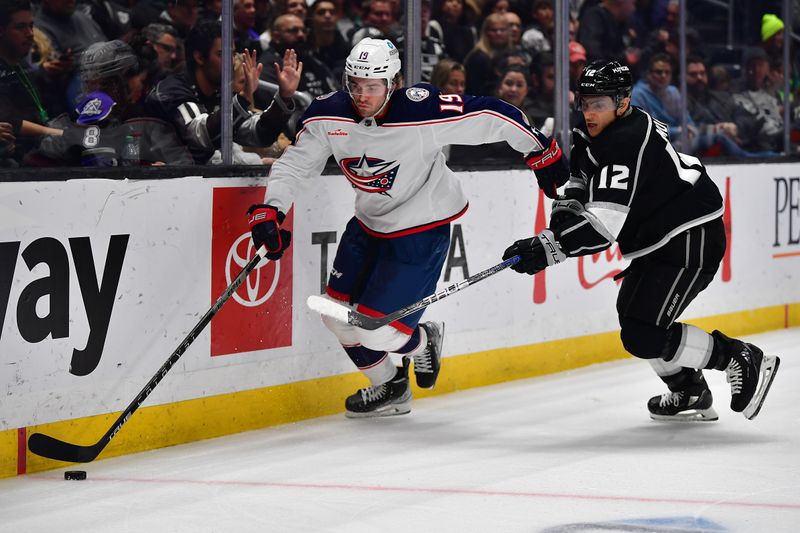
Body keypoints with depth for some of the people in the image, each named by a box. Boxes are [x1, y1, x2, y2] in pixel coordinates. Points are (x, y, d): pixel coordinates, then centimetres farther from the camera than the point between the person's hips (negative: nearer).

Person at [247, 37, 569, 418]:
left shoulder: (422, 112, -28)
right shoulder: (329, 115, -14)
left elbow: (492, 116, -19)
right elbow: (294, 164, -4)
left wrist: (541, 153, -9)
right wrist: (268, 212, -17)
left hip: (422, 230, -6)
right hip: (369, 224, 6)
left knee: (376, 330, -11)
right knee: (338, 314, 9)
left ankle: (422, 342, 24)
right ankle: (390, 389, 32)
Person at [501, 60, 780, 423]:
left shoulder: (629, 144, -26)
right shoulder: (594, 136, 5)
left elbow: (604, 225, -32)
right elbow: (582, 179, 21)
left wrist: (548, 249, -36)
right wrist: (565, 210, 0)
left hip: (690, 241, -11)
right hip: (657, 241, 11)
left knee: (643, 335, -16)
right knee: (631, 314, 21)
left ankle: (742, 361, -4)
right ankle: (689, 393, 33)